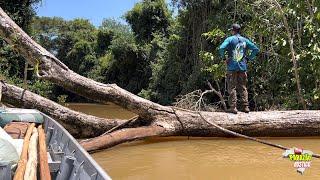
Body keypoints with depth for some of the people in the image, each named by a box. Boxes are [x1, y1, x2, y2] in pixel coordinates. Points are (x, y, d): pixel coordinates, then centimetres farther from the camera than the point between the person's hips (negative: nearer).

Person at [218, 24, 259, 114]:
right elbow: (256, 49, 11)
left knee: (232, 88, 1)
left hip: (232, 67, -4)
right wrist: (249, 58, 13)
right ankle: (245, 106, 12)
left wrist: (223, 57, -7)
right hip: (243, 67, 4)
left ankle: (233, 107, 0)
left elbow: (221, 48, -21)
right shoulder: (245, 40, 9)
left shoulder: (230, 39, -5)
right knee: (243, 87, 11)